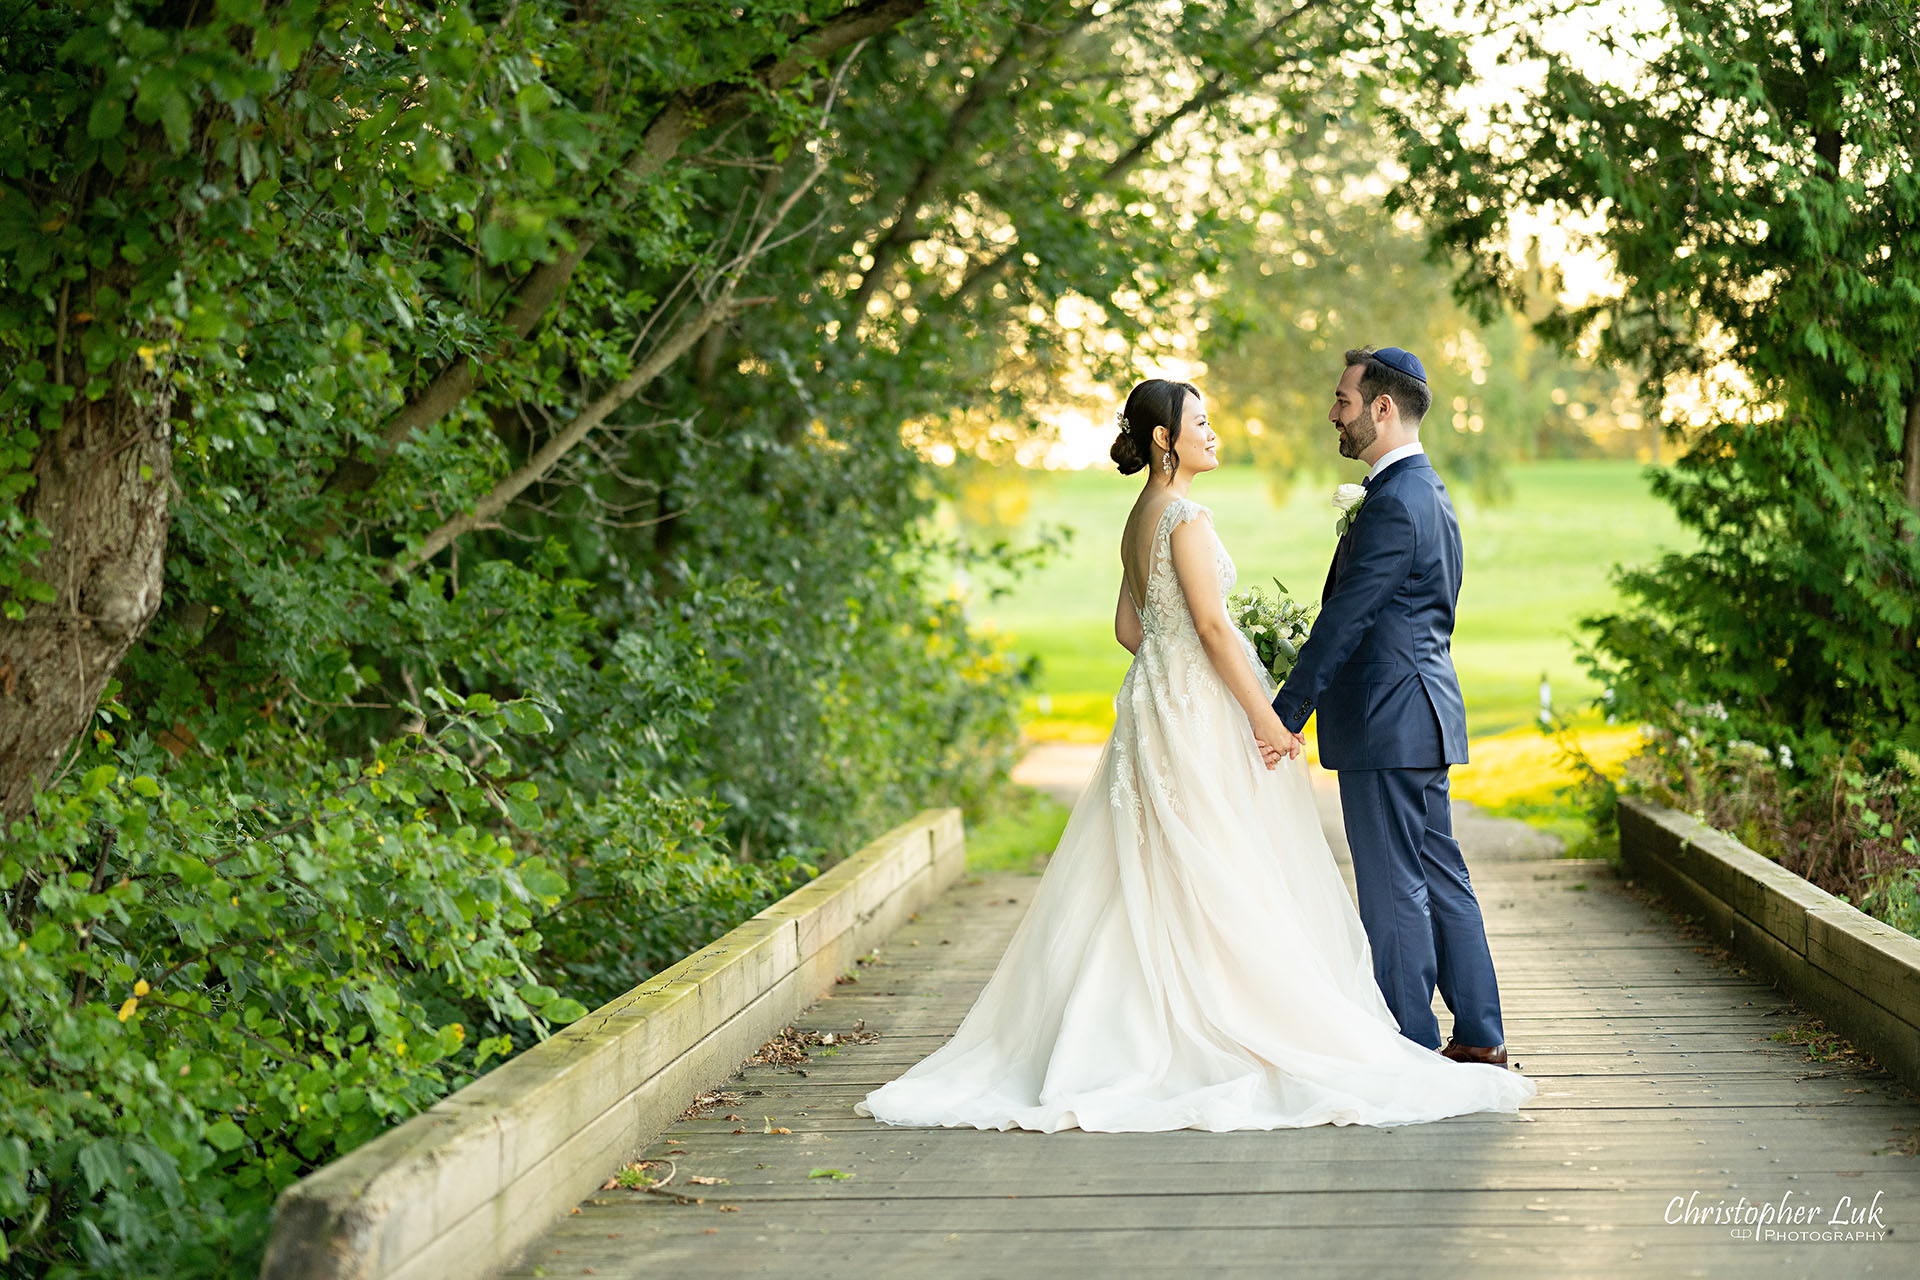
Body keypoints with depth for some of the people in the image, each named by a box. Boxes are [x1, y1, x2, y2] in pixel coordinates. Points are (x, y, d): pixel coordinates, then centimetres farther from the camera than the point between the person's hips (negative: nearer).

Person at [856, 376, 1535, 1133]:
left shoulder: (1140, 518, 14)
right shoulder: (1185, 516, -14)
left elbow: (1128, 627, 18)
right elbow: (1211, 624, -19)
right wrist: (1265, 715, -16)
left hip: (1154, 702, 9)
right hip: (1198, 711, -9)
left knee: (1151, 884, 10)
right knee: (1221, 884, -5)